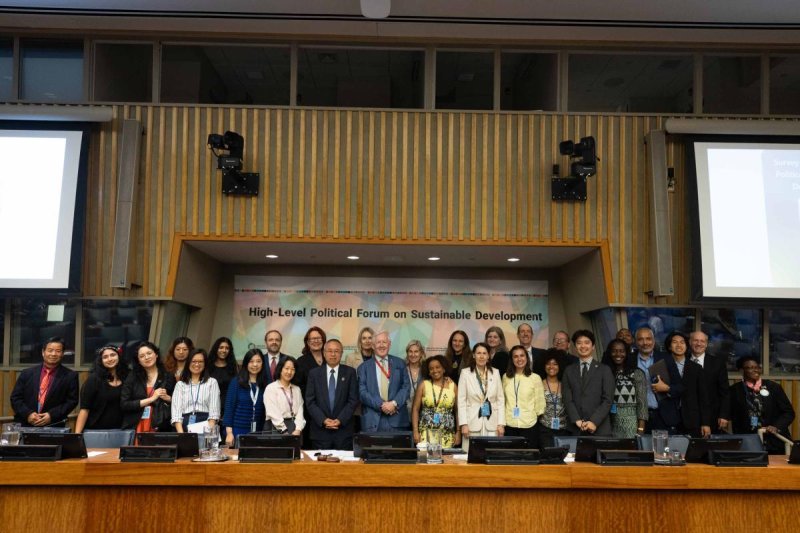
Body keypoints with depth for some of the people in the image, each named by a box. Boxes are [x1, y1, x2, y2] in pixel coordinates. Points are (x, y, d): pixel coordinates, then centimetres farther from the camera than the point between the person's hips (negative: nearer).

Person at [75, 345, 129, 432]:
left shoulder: (127, 378, 3)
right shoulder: (94, 379, -4)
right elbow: (84, 409, -7)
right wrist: (77, 433, -14)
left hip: (119, 431, 2)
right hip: (95, 431, -2)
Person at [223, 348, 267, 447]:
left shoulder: (265, 385, 4)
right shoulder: (236, 383, -1)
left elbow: (268, 411, 7)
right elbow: (229, 408, -3)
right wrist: (229, 433, -9)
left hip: (258, 433, 2)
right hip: (237, 432, -2)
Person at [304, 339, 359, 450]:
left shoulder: (350, 373, 5)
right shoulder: (314, 373, 7)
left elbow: (353, 400, 0)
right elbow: (310, 401, 2)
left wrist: (340, 420, -11)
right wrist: (323, 420, -10)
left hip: (344, 429, 0)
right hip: (320, 430, 0)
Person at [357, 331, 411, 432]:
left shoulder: (400, 363, 12)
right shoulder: (364, 367, 8)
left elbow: (406, 386, 6)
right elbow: (362, 392, 0)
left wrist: (394, 403, -11)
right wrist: (381, 405, -12)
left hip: (397, 419, 1)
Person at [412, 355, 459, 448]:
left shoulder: (453, 386, 6)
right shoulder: (423, 385, 3)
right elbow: (415, 409, 3)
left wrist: (458, 432, 2)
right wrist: (415, 431, -4)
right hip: (426, 433, -1)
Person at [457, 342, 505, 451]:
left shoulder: (495, 372, 7)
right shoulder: (465, 373, 0)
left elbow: (500, 400, 7)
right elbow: (461, 400, -2)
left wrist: (501, 423, 1)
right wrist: (464, 424, -8)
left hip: (492, 423, 2)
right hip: (472, 422, -2)